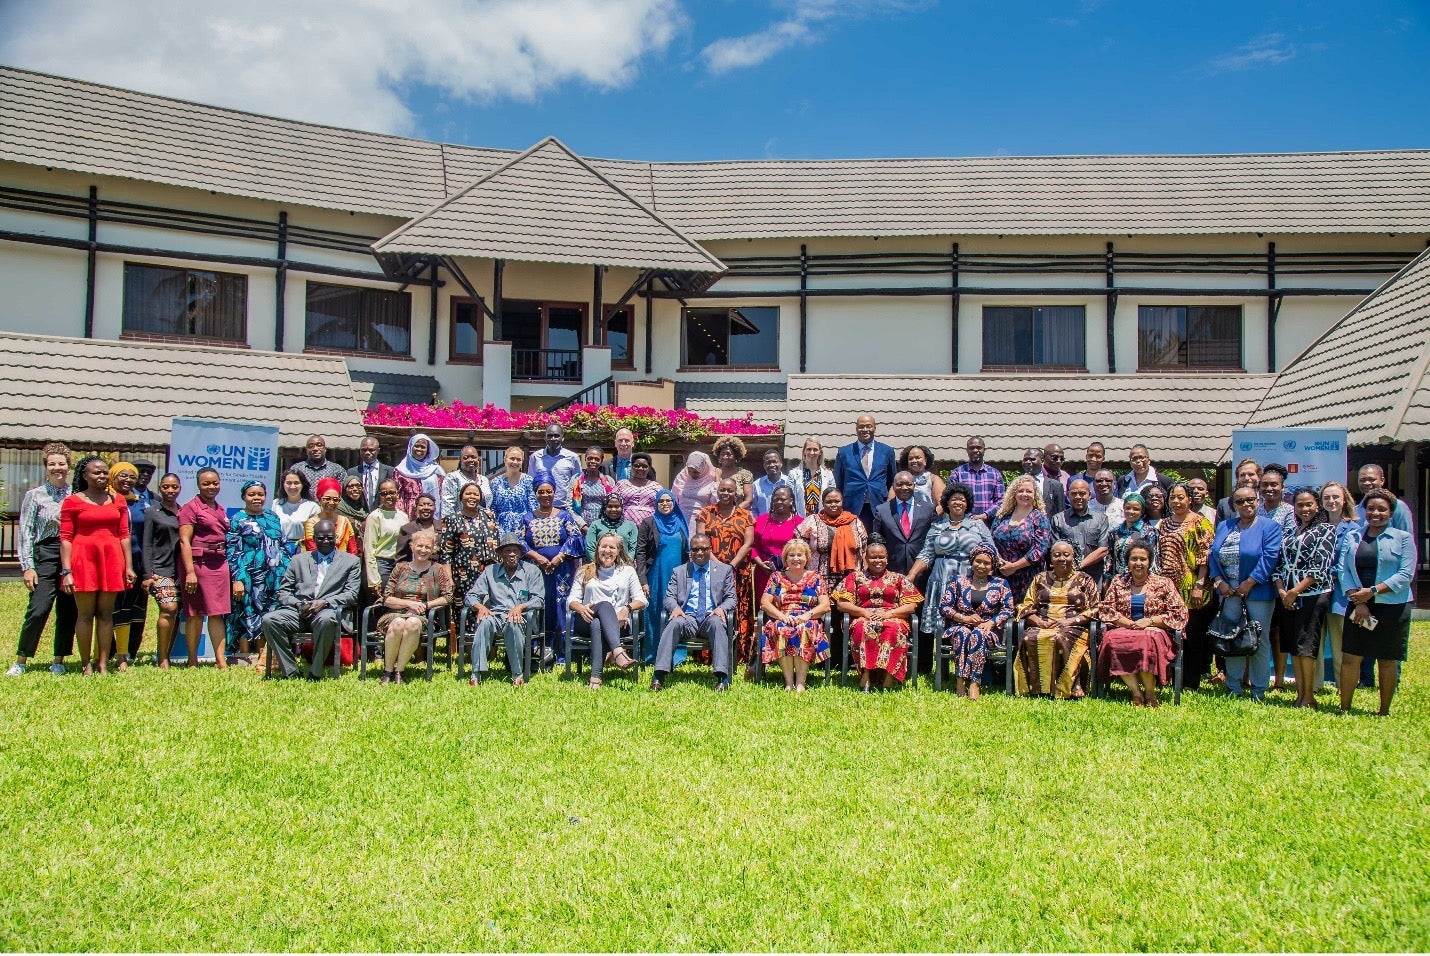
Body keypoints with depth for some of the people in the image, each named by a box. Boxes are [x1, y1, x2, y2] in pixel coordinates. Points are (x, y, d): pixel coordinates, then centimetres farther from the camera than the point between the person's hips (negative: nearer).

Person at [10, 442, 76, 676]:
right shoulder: (35, 495, 5)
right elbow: (25, 532, 2)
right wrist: (27, 567, -5)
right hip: (46, 555, -2)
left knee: (68, 611, 4)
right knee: (38, 609, -10)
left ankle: (59, 661, 15)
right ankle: (20, 660, 3)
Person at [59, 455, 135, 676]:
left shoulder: (117, 501, 12)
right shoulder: (72, 501, 1)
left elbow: (124, 535, 11)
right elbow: (65, 538, -3)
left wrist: (129, 566, 4)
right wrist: (66, 571, -9)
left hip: (111, 559, 3)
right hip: (83, 559, -3)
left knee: (106, 613, 4)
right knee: (85, 614, 1)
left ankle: (103, 664, 8)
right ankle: (86, 664, 6)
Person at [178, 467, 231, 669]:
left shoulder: (220, 510, 17)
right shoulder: (191, 507, -4)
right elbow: (184, 541, -10)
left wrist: (227, 567, 14)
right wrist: (190, 572, -17)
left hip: (220, 564, 6)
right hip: (198, 563, -6)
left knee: (217, 613, 4)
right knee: (195, 613, 2)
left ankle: (221, 661, 3)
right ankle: (193, 661, 10)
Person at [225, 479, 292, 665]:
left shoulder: (273, 518, 14)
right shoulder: (237, 521, 1)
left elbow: (284, 545, 19)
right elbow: (231, 553, -4)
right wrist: (237, 579, -12)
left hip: (276, 576, 4)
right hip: (251, 578, -4)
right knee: (249, 614, -3)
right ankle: (245, 657, 5)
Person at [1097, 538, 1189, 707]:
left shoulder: (1163, 584, 11)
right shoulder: (1118, 582, 16)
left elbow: (1180, 614, 3)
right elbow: (1106, 610, 7)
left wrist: (1149, 621, -8)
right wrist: (1131, 624, -8)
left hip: (1153, 632, -2)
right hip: (1123, 631, 2)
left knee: (1147, 640, -38)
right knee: (1112, 639, -34)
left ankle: (1150, 692, -19)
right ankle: (1136, 692, -24)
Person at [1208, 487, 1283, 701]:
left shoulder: (1269, 527, -1)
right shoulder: (1224, 527, 14)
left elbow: (1269, 557, -11)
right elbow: (1213, 555, 9)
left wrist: (1249, 583, -16)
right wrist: (1218, 581, -6)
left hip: (1258, 592, -4)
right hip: (1229, 592, 4)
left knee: (1259, 641, 1)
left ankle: (1259, 690, 10)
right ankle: (1233, 689, 14)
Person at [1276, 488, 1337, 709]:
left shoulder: (1326, 530, -1)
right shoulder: (1290, 532, 17)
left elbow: (1320, 567, -11)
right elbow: (1279, 564, 12)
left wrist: (1295, 591, -14)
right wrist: (1281, 590, -5)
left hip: (1312, 595, -6)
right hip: (1287, 596, 6)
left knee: (1305, 646, -8)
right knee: (1293, 647, 6)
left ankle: (1309, 697, 0)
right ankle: (1300, 694, 13)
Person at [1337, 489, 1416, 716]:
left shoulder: (1403, 538, 2)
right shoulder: (1352, 536, 10)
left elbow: (1405, 574, -8)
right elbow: (1343, 570, 1)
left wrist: (1373, 591, -16)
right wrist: (1358, 601, -12)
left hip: (1392, 606, -2)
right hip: (1358, 606, 2)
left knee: (1387, 660, 6)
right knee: (1350, 657, 0)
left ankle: (1384, 712, 17)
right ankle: (1344, 709, 8)